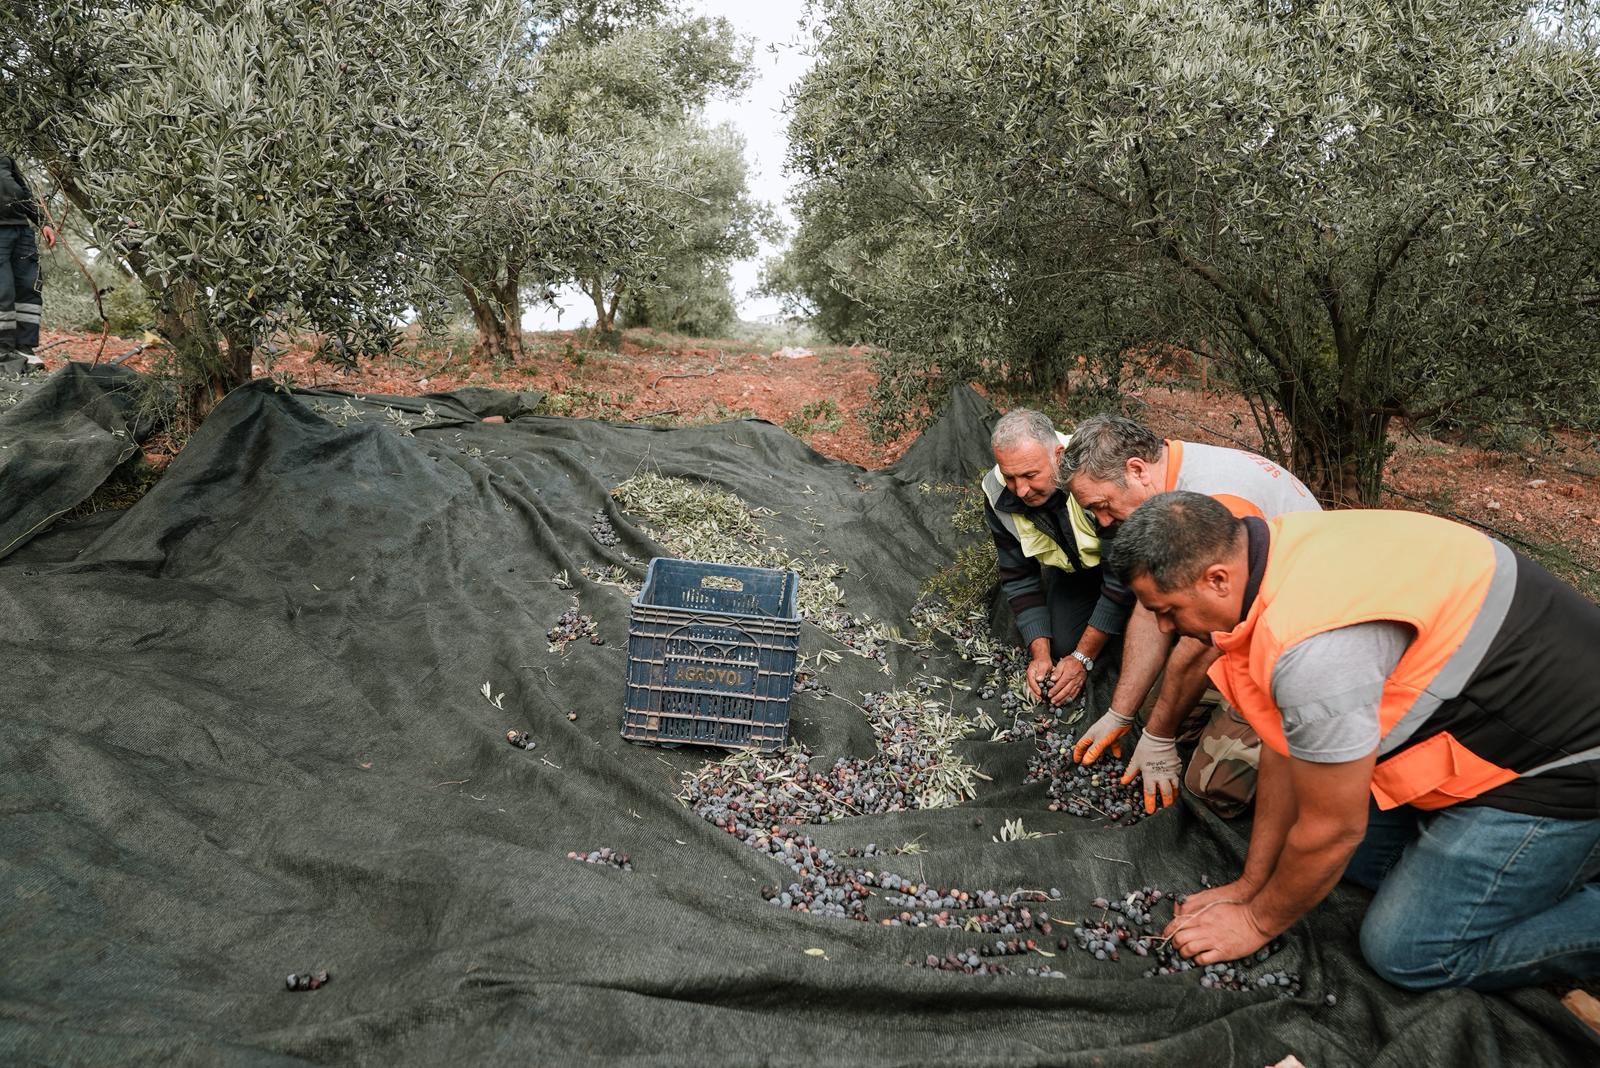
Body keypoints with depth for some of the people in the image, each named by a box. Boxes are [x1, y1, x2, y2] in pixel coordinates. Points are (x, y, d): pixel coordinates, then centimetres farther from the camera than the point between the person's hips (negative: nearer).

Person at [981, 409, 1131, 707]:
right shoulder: (999, 495, -24)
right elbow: (1019, 577, -10)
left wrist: (1083, 658, -26)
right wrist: (1040, 654, -18)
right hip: (1071, 566, 4)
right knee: (1063, 646, -10)